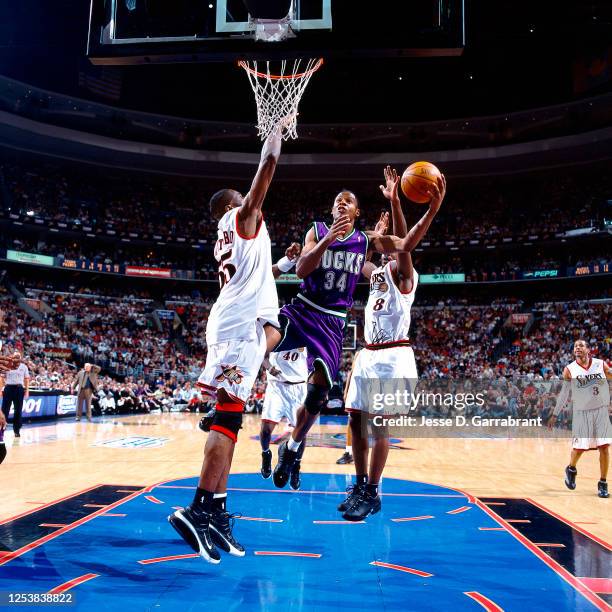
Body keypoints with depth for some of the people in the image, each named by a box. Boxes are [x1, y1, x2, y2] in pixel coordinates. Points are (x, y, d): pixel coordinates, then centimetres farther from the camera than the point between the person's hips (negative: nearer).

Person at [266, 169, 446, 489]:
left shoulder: (367, 240, 6)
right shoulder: (317, 231, 4)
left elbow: (405, 244, -9)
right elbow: (301, 271, -10)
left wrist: (432, 210, -23)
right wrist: (328, 239, -23)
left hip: (332, 322, 1)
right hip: (301, 310, -1)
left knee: (317, 393, -3)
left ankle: (290, 448, 22)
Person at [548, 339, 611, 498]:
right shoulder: (569, 369, -2)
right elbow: (564, 393, 4)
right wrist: (555, 415, 5)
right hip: (581, 413, -1)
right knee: (578, 448, 2)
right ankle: (571, 470, 33)